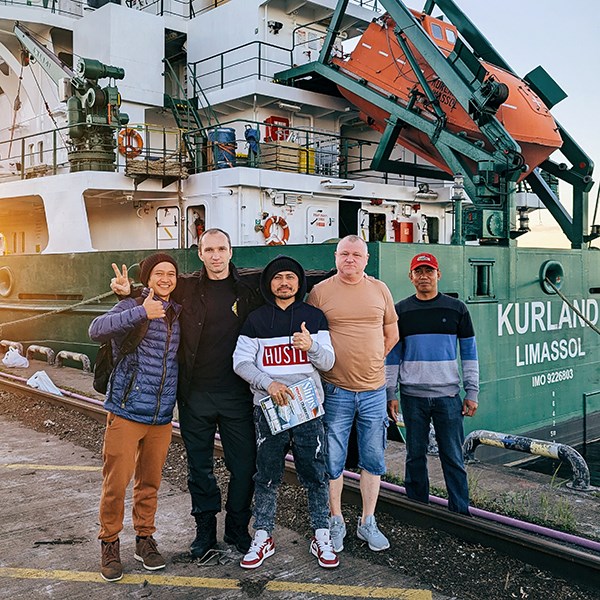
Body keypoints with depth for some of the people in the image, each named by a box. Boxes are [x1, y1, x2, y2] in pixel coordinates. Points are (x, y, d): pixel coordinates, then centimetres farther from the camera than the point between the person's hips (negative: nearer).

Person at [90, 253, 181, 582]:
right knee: (116, 481, -1)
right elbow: (96, 330, -24)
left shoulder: (178, 312, 10)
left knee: (149, 482, 14)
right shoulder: (133, 306, -6)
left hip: (162, 416, 5)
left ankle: (144, 539, 30)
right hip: (126, 411, -5)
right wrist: (141, 312, -30)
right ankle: (109, 543, 18)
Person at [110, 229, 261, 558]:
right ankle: (205, 529, 30)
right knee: (199, 466, 12)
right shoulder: (186, 286, 1)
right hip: (195, 393, 1)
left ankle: (237, 529, 26)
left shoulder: (249, 289, 1)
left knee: (243, 465, 6)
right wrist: (128, 290, -7)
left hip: (237, 393, 0)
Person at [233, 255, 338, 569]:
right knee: (266, 476, 6)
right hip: (268, 407, 0)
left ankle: (321, 537, 17)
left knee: (315, 475, 3)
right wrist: (269, 384, -15)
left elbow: (328, 362, 4)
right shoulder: (256, 319, 7)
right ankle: (263, 538, 19)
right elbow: (241, 361, 1)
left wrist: (311, 346, -18)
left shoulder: (314, 317, 8)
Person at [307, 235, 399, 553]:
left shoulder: (380, 289, 7)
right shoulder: (320, 291, -2)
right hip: (335, 390, -2)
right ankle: (336, 522, 22)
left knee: (373, 460, 10)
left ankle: (367, 523, 25)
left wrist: (370, 362, 9)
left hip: (374, 389, 3)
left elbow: (392, 334, 15)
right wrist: (331, 364, -1)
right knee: (333, 461, 5)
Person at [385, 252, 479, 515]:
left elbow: (469, 352, 6)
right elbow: (392, 354, 7)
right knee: (415, 455, 9)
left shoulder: (456, 308, 4)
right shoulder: (401, 310, 5)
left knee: (453, 457, 2)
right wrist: (391, 394, 3)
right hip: (412, 396, 1)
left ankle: (460, 511, 11)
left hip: (448, 395, -1)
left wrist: (472, 392, 1)